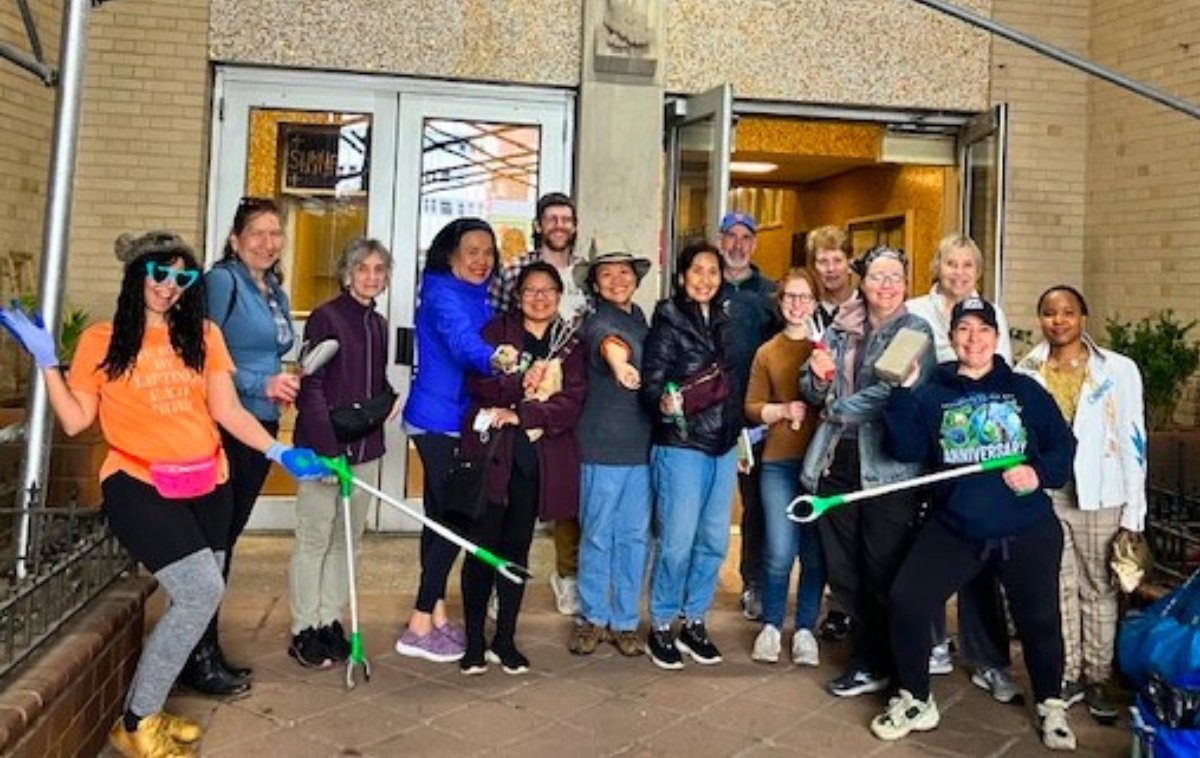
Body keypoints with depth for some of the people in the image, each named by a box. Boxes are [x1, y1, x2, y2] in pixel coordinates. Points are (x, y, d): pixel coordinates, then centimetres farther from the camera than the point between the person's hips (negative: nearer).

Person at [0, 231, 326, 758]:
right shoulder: (101, 340, 2)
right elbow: (75, 421, 0)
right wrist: (46, 362, -8)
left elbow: (227, 411, 5)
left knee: (195, 601, 6)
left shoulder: (204, 336, 9)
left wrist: (280, 452, -7)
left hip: (206, 485, 5)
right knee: (201, 591, -18)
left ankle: (146, 711, 28)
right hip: (138, 485, -5)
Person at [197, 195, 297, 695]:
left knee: (227, 538, 14)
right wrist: (261, 385, -18)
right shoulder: (221, 281, -9)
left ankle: (209, 650, 24)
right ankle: (197, 658, 9)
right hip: (223, 427, -8)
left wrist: (283, 384, 4)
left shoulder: (275, 292, 15)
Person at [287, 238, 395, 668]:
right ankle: (304, 632, 12)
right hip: (323, 443, -7)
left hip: (365, 446, 7)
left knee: (348, 537, 12)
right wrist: (328, 445, -21)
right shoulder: (326, 317, -8)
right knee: (314, 538, 1)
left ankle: (330, 623, 24)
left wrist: (391, 400, 4)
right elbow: (311, 387, -14)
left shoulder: (378, 325, 12)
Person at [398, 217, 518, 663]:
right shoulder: (443, 295, -16)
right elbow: (461, 341, -36)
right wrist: (495, 360, -54)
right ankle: (419, 626, 2)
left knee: (443, 517, 14)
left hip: (459, 420, 9)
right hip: (438, 420, -9)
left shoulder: (477, 297, 11)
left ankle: (435, 614, 25)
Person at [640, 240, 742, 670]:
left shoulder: (723, 323, 12)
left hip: (723, 446, 6)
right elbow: (651, 384, -10)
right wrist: (664, 404, -31)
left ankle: (694, 623, 24)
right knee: (678, 542, -4)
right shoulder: (667, 323, -5)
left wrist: (738, 436, 18)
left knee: (714, 541, 9)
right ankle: (661, 627, 13)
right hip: (681, 446, -6)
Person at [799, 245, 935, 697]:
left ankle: (875, 664, 20)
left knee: (883, 572, 2)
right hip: (837, 461, 5)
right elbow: (812, 392, 14)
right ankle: (868, 654, 28)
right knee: (841, 570, 11)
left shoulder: (915, 331, 0)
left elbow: (897, 392, -13)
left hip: (888, 465, -5)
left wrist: (838, 409, -6)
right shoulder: (841, 330, 13)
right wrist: (819, 376, -8)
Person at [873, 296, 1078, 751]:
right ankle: (914, 701, 12)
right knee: (906, 601, -10)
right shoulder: (932, 395, 4)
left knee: (1039, 619, 9)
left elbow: (1063, 444, 6)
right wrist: (903, 391, -17)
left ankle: (1051, 707, 37)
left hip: (1026, 531, 0)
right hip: (954, 530, 0)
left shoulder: (1024, 390, 5)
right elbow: (907, 449, -9)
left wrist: (1040, 473, -13)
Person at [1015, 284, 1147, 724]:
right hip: (1042, 493, 2)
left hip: (1097, 495, -2)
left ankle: (1098, 679, 22)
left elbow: (1133, 442, -3)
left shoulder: (1118, 370, -4)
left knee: (1098, 589, 9)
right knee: (1056, 588, 10)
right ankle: (1066, 675, 23)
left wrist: (1133, 512, -6)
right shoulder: (1025, 372, 3)